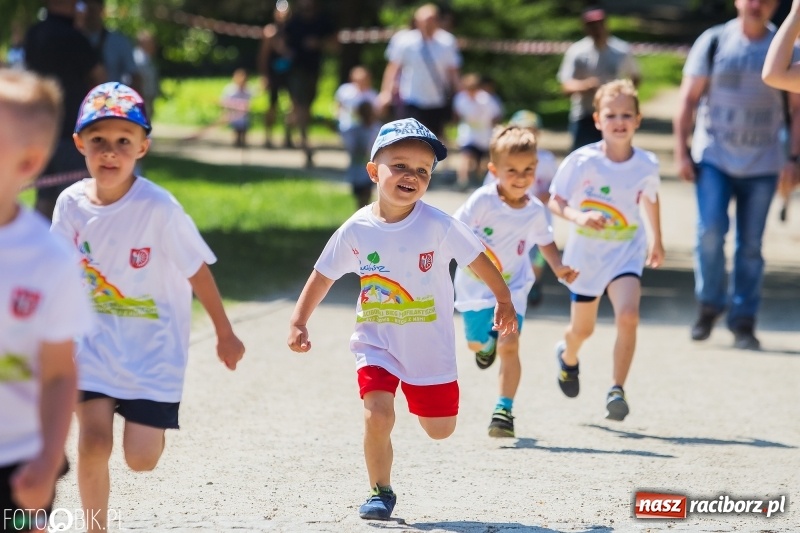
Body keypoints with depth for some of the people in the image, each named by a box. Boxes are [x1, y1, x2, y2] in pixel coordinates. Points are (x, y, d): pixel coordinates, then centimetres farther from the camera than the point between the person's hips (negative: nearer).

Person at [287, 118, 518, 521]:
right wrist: (299, 322, -4)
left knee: (440, 429, 12)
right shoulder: (356, 231, -11)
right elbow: (323, 276, 1)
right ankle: (381, 493, 4)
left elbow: (477, 260, -6)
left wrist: (503, 301, 1)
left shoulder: (438, 226, -18)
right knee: (378, 415, -20)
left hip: (431, 347, 0)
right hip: (377, 341, 0)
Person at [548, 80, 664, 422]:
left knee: (628, 316, -24)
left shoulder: (647, 165, -9)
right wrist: (579, 217, -34)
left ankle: (617, 390, -15)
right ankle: (568, 357, 52)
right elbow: (555, 201, -14)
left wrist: (656, 240, 24)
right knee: (582, 329, 15)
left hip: (626, 252, 1)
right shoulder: (581, 161, -17)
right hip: (585, 252, 0)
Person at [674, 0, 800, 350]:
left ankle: (743, 322, 11)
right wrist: (682, 151, -3)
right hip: (714, 156, -1)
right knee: (711, 230, -14)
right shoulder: (713, 42, -1)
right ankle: (709, 305, 7)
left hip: (762, 163, 1)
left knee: (751, 245, 2)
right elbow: (688, 98, 2)